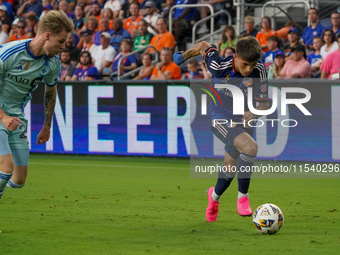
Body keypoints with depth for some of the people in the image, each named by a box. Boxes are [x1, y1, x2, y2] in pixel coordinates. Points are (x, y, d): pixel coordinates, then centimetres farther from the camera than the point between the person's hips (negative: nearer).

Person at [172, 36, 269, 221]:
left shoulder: (259, 70, -19)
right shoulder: (220, 66, -24)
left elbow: (263, 104, -13)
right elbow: (203, 46, -5)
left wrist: (254, 113, -33)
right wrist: (183, 56, 12)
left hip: (243, 122, 4)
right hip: (220, 120, -4)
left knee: (229, 171, 14)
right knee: (250, 147, -31)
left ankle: (215, 195, 49)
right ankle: (243, 197, -15)